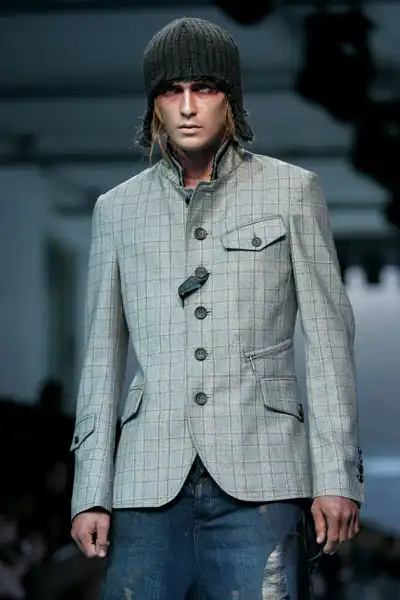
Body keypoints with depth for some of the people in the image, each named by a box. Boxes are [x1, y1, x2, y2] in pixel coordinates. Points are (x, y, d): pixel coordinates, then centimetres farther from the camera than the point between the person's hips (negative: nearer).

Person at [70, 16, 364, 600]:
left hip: (259, 480, -2)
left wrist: (337, 476, -2)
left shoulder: (291, 191, 6)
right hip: (152, 482, 2)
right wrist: (90, 494, 7)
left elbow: (328, 337, 5)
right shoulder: (118, 209, 13)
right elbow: (102, 358, 13)